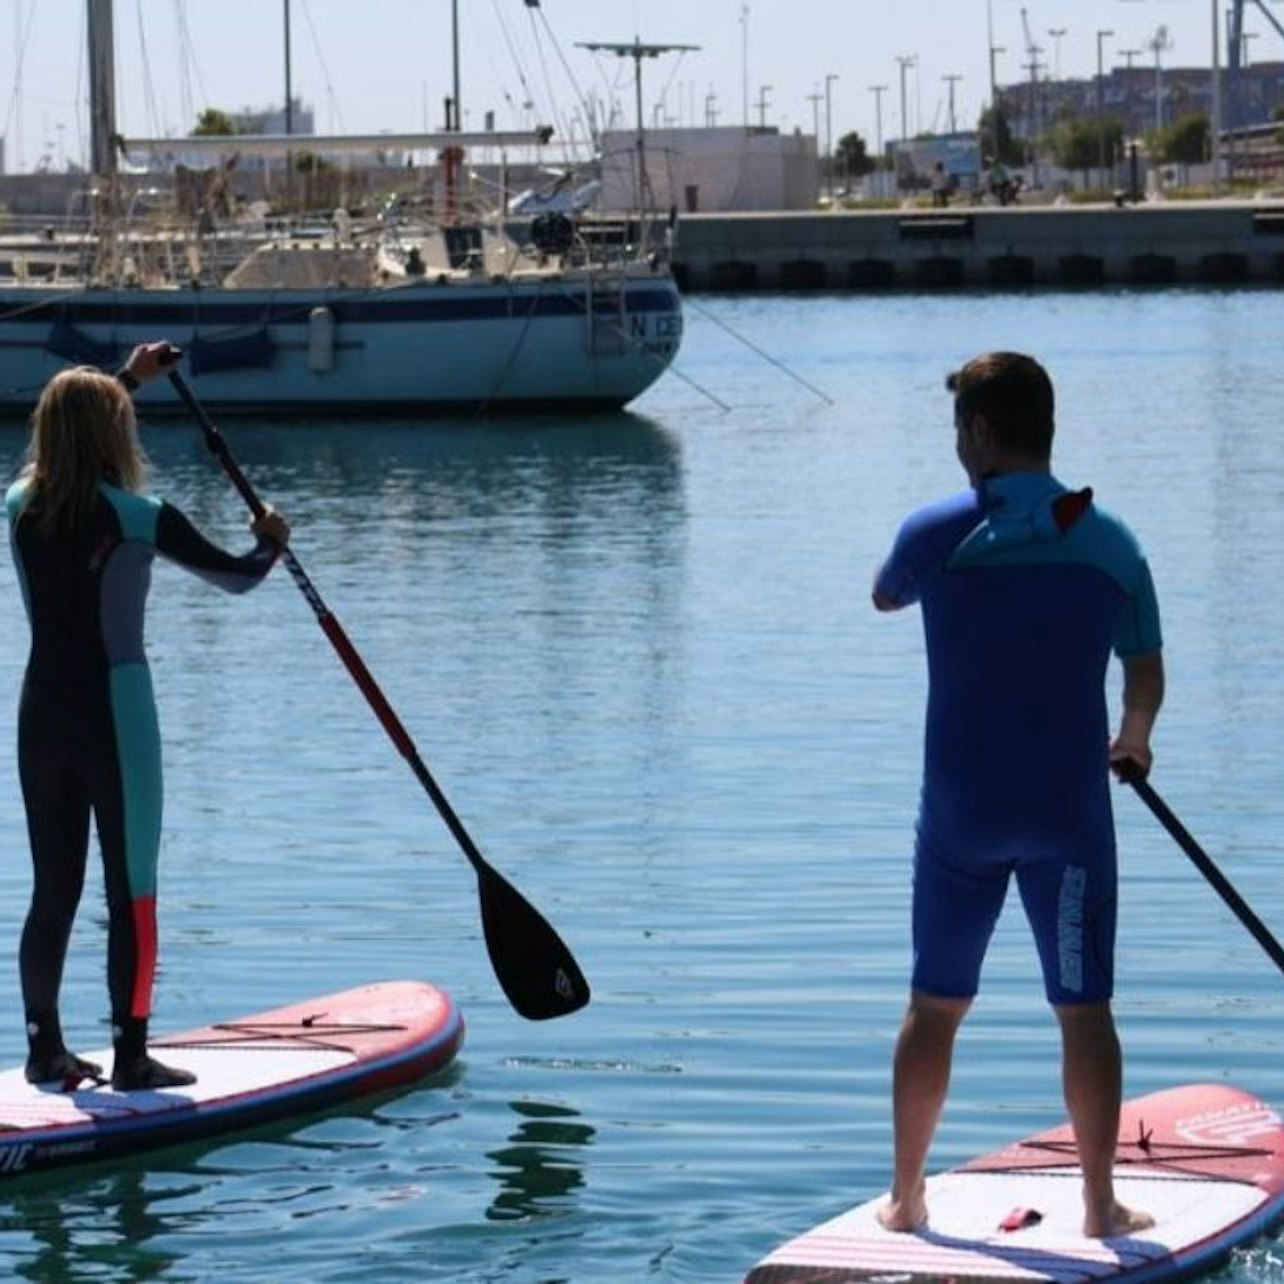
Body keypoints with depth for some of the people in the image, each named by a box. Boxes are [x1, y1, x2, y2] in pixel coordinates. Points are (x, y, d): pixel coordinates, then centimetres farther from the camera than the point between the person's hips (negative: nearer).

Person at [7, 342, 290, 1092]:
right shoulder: (137, 518, -11)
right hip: (113, 712, -6)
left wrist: (127, 380, 38)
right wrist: (271, 542, 22)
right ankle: (131, 1057, 2)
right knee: (131, 893, 1)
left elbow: (65, 439, 26)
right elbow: (236, 576, 0)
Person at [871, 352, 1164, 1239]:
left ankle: (906, 1197, 18)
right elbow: (1147, 679, 5)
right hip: (1070, 810, 0)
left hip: (960, 811, 0)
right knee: (1085, 1010, 7)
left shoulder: (936, 535, -9)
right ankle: (1102, 1206, 11)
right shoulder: (1110, 544, -4)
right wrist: (1132, 744, 25)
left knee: (935, 1006, 12)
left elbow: (884, 599, 13)